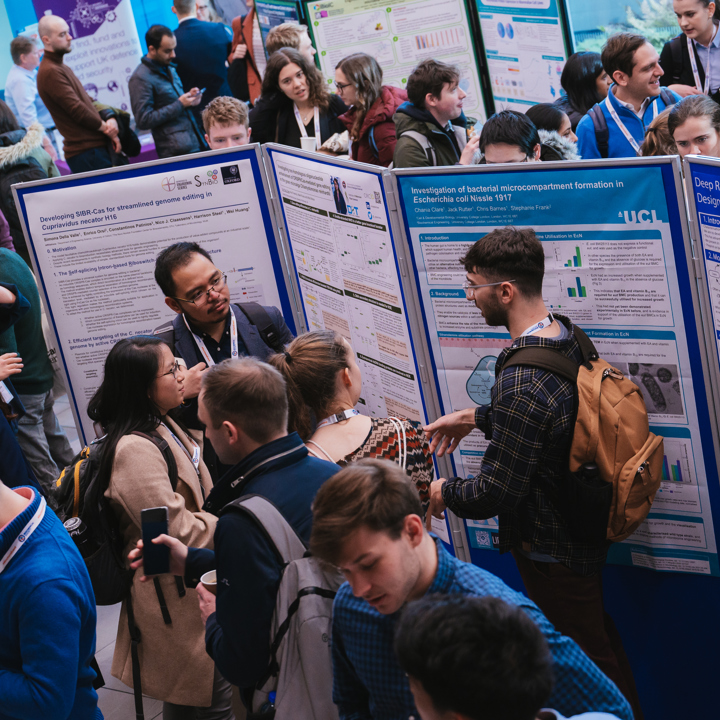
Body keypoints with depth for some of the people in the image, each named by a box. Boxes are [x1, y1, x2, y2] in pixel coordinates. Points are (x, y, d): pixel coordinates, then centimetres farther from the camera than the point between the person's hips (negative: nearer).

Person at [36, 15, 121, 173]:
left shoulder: (62, 68, 19)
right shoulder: (50, 72, -14)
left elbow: (87, 101, 20)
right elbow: (78, 111, -17)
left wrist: (109, 120, 1)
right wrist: (106, 127, -3)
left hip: (98, 146, 10)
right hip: (85, 152, -10)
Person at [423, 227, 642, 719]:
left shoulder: (521, 383, -34)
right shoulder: (567, 334, -5)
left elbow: (496, 493, -28)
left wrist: (445, 493, -9)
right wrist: (474, 417, 15)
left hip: (552, 550, -10)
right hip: (588, 530, 10)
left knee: (588, 657, 10)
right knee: (599, 634, 28)